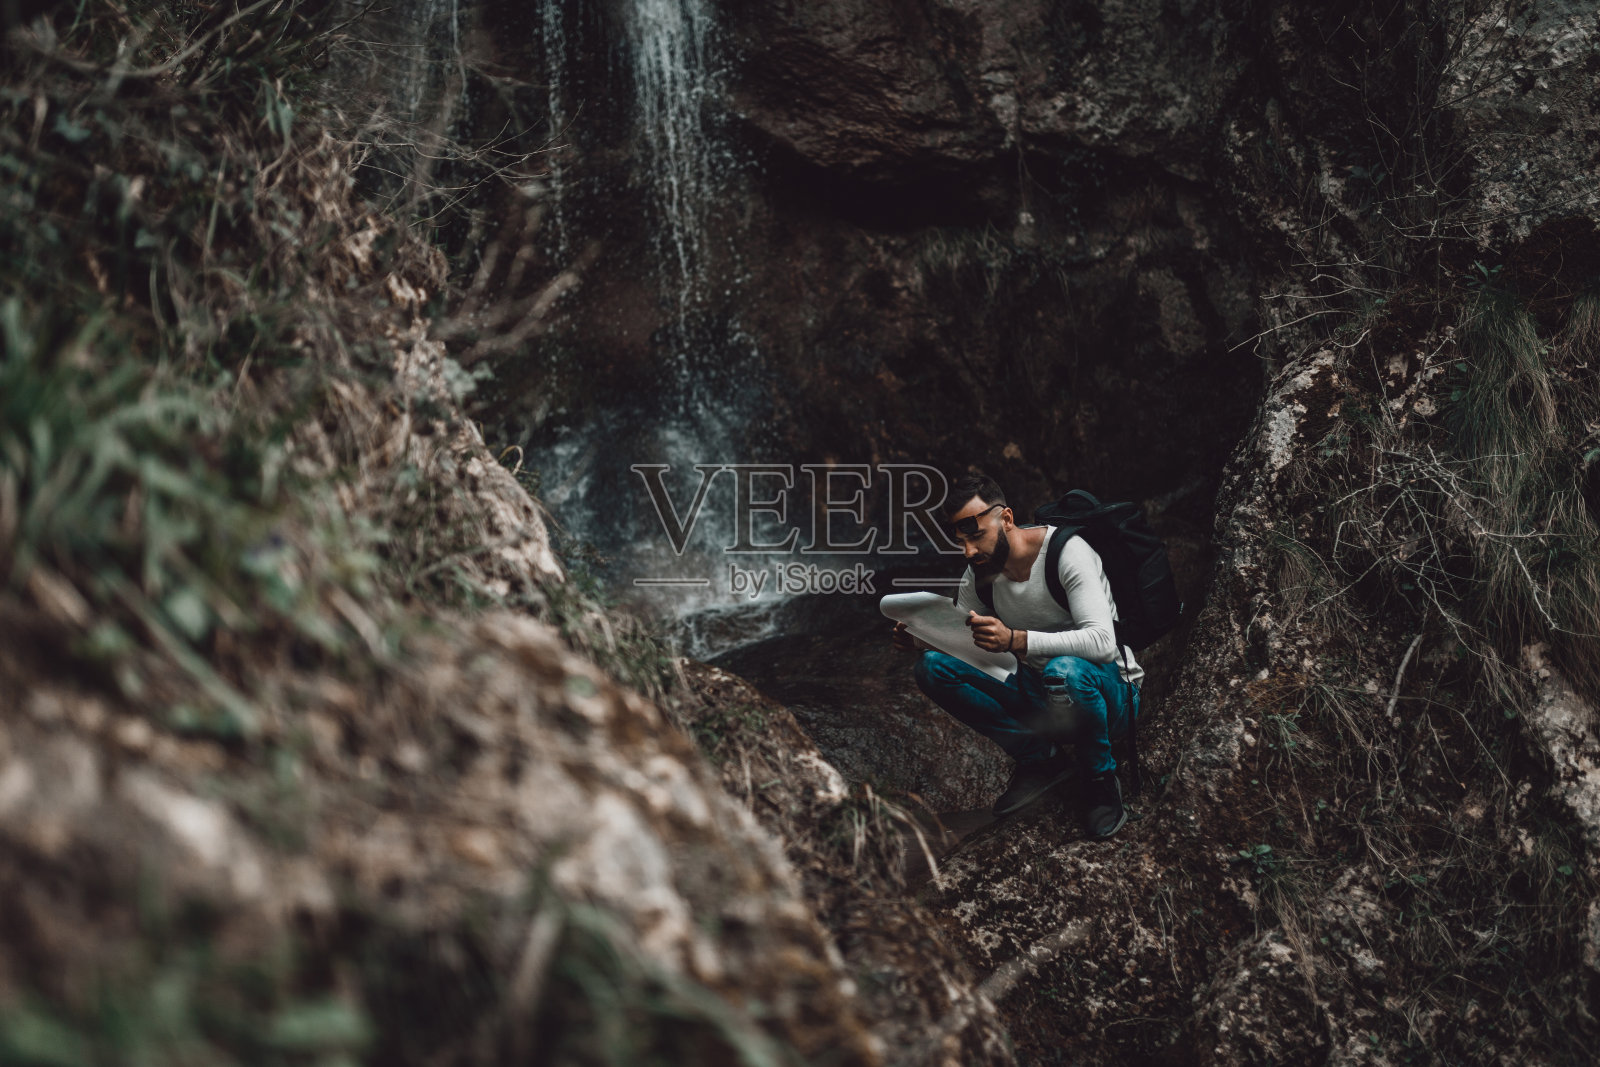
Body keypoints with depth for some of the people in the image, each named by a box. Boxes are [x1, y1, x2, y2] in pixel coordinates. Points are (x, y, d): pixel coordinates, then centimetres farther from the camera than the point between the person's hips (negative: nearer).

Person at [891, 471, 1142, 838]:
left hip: (1107, 692, -6)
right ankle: (1041, 759, -4)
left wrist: (1014, 639, -44)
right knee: (933, 667, -11)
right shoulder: (981, 571, -2)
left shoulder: (1067, 551, -22)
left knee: (1064, 671, -42)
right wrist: (920, 636, -17)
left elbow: (1102, 642, -33)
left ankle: (1100, 779, -11)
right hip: (1036, 693, 6)